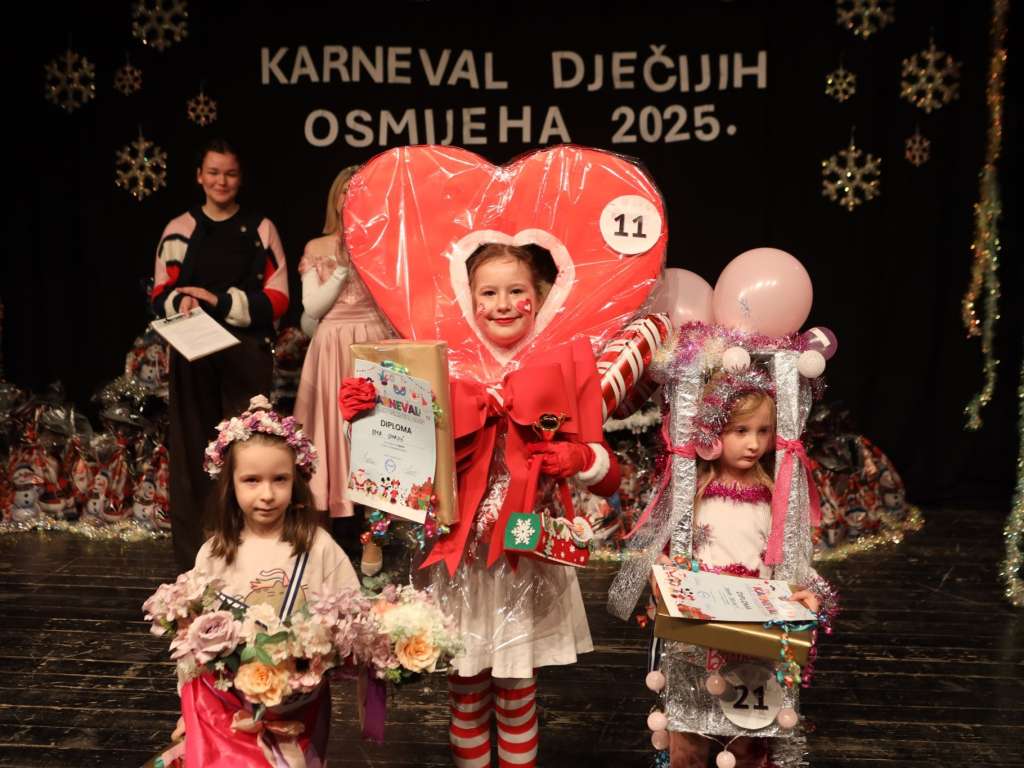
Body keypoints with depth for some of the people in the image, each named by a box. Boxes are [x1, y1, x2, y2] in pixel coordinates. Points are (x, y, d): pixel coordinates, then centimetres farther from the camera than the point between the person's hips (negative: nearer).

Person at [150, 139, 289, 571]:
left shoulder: (260, 229, 6)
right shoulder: (179, 230, 10)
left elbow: (276, 299, 0)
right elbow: (160, 294, 11)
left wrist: (219, 302, -11)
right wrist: (180, 302, -12)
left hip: (246, 354, -1)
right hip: (192, 353, 2)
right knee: (192, 450, 1)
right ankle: (193, 557, 10)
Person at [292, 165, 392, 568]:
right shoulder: (317, 248, 10)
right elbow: (311, 307, -1)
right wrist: (343, 266, -6)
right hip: (333, 351, 1)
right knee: (336, 436, 2)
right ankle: (341, 538, 13)